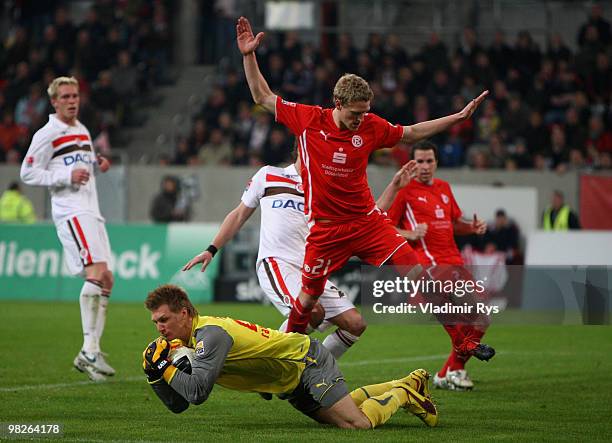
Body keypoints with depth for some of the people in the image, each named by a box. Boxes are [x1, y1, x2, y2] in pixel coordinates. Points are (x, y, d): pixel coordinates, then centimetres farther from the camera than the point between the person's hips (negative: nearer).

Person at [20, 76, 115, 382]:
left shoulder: (83, 131, 20)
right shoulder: (47, 134, -4)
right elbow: (28, 173, -6)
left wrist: (98, 165, 9)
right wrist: (66, 176, -16)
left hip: (91, 212, 9)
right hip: (70, 212, -9)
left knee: (105, 280, 4)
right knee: (96, 272, -22)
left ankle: (90, 352, 6)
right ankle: (90, 350, -24)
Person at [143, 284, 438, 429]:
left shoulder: (210, 334, -28)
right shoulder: (190, 339, 0)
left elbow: (197, 393, -38)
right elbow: (177, 404, 2)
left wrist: (166, 367, -28)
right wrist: (155, 375, -12)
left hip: (308, 361, -10)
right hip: (293, 384, 10)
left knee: (356, 423, -21)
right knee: (334, 415, 25)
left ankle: (403, 395, 7)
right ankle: (409, 384, 37)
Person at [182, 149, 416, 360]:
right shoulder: (268, 176, 11)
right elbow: (239, 215, 18)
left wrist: (394, 186, 8)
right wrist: (211, 250, 14)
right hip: (276, 263, -5)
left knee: (355, 324, -7)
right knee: (313, 311, -32)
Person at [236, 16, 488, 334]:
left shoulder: (370, 126, -1)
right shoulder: (308, 120, -7)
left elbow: (411, 133, 15)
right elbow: (262, 97, 3)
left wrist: (459, 117, 11)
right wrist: (249, 55, -3)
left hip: (367, 222, 2)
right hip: (325, 229, -2)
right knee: (309, 296, 4)